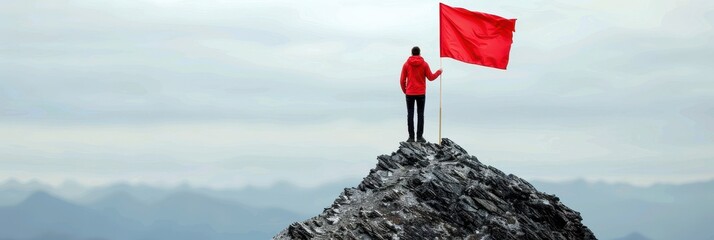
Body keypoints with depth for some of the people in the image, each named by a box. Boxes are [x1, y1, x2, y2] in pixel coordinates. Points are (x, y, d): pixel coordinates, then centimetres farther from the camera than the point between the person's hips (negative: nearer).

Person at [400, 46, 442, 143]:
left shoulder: (406, 64, -1)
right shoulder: (424, 64, -3)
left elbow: (402, 80, 0)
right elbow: (430, 77, 1)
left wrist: (404, 90, 16)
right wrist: (438, 72, 19)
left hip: (409, 94, 0)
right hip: (421, 94, 0)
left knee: (410, 115, 3)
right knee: (420, 114, 4)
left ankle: (411, 137, -1)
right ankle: (420, 136, 0)